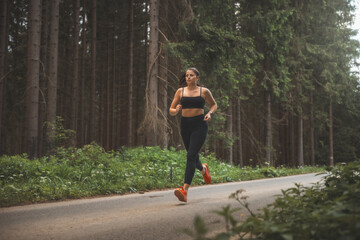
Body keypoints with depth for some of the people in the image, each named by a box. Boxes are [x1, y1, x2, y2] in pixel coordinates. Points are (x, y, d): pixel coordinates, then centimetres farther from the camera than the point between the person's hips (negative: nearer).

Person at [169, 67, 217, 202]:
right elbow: (171, 110, 9)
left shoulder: (204, 91, 3)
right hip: (185, 125, 4)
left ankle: (185, 191, -24)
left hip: (199, 125, -4)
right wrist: (176, 110, -15)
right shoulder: (180, 91, 7)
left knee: (191, 155, -18)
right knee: (193, 156, 16)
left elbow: (214, 104, 17)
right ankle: (203, 169, 54)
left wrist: (210, 113, -3)